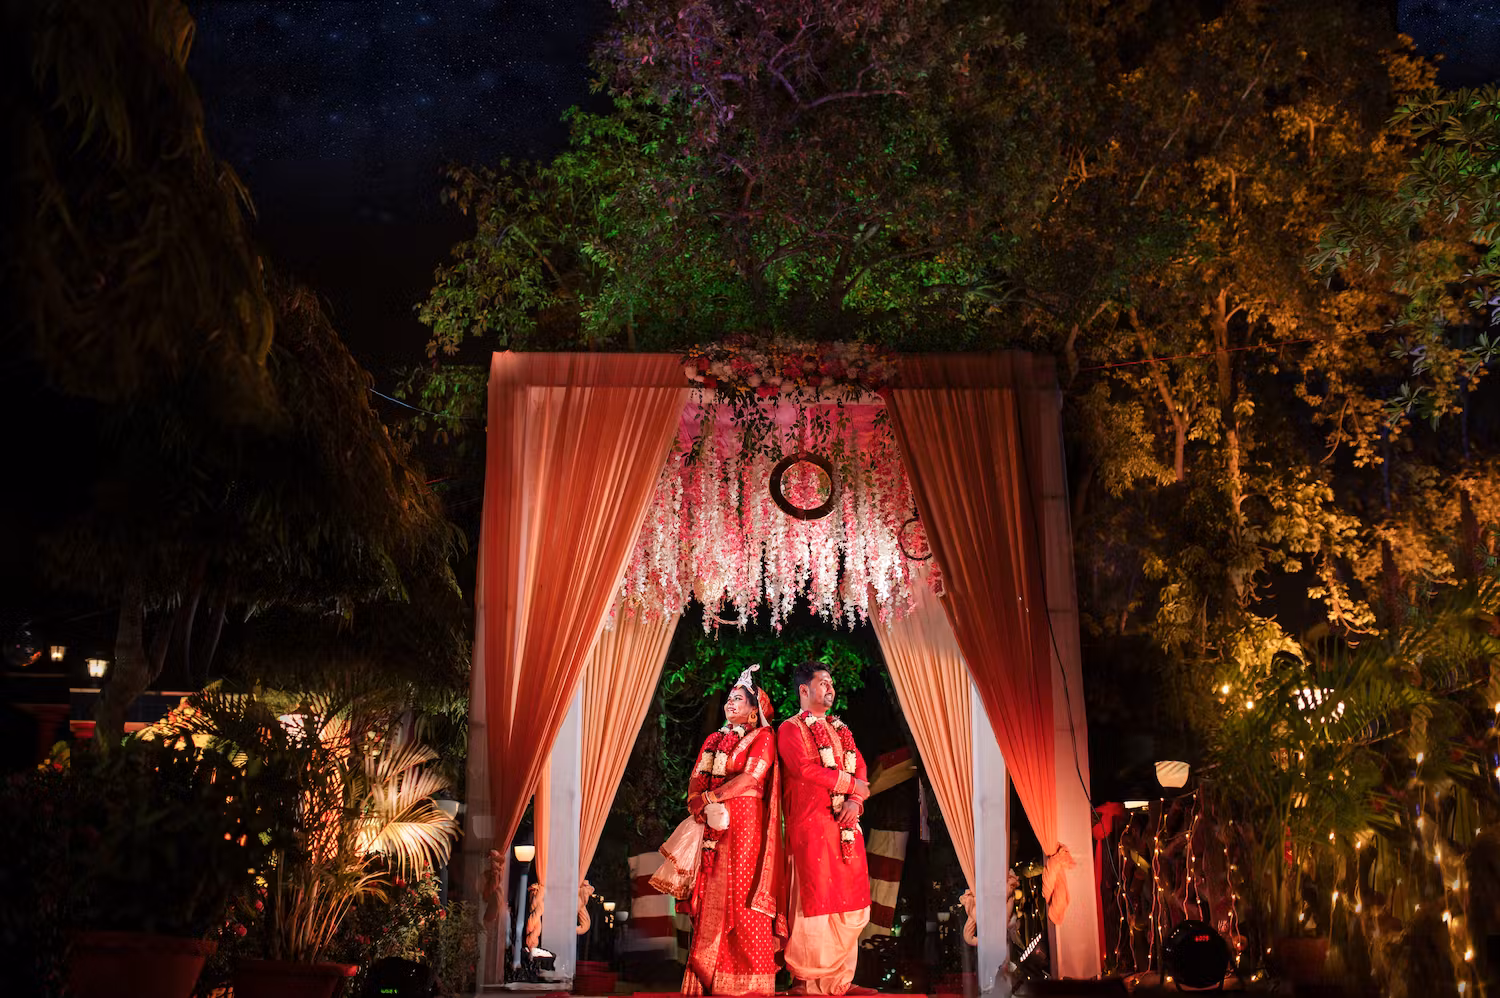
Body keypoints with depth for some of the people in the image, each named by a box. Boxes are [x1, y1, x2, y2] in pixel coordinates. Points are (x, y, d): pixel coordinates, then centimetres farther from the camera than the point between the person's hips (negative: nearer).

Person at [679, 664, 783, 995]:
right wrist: (705, 808, -10)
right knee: (711, 900, 1)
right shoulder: (714, 740, 19)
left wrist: (709, 796, -8)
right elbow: (695, 785, 10)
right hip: (713, 827, 5)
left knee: (742, 898, -8)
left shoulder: (763, 736, 3)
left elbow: (751, 777, -11)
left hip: (745, 823, -5)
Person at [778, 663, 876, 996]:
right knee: (815, 902, -6)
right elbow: (805, 767, -14)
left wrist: (855, 801, -9)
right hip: (812, 826, -6)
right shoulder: (791, 728, 1)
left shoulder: (841, 730, 21)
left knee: (851, 904, 5)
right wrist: (850, 784, -8)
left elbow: (860, 768, 11)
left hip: (846, 826, 7)